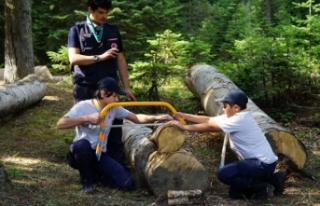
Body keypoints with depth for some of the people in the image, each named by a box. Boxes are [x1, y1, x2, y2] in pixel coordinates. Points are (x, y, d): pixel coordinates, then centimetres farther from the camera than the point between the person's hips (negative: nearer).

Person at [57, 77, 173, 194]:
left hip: (101, 155, 4)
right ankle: (86, 181, -13)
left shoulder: (114, 109, 2)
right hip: (81, 153, -4)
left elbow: (136, 118, 9)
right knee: (82, 144, -42)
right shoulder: (83, 106, -15)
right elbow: (60, 124, -25)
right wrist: (87, 118, -33)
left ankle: (94, 175, 13)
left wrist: (156, 118, -8)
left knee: (127, 183, -15)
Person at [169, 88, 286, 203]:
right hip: (259, 162, 10)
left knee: (223, 173, -22)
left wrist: (184, 127, -10)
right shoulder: (234, 116, 9)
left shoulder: (239, 120, -20)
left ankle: (262, 187, -9)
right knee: (235, 193, 14)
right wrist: (184, 116, 4)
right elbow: (209, 120, 9)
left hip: (263, 164, -10)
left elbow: (210, 126, -17)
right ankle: (272, 179, 15)